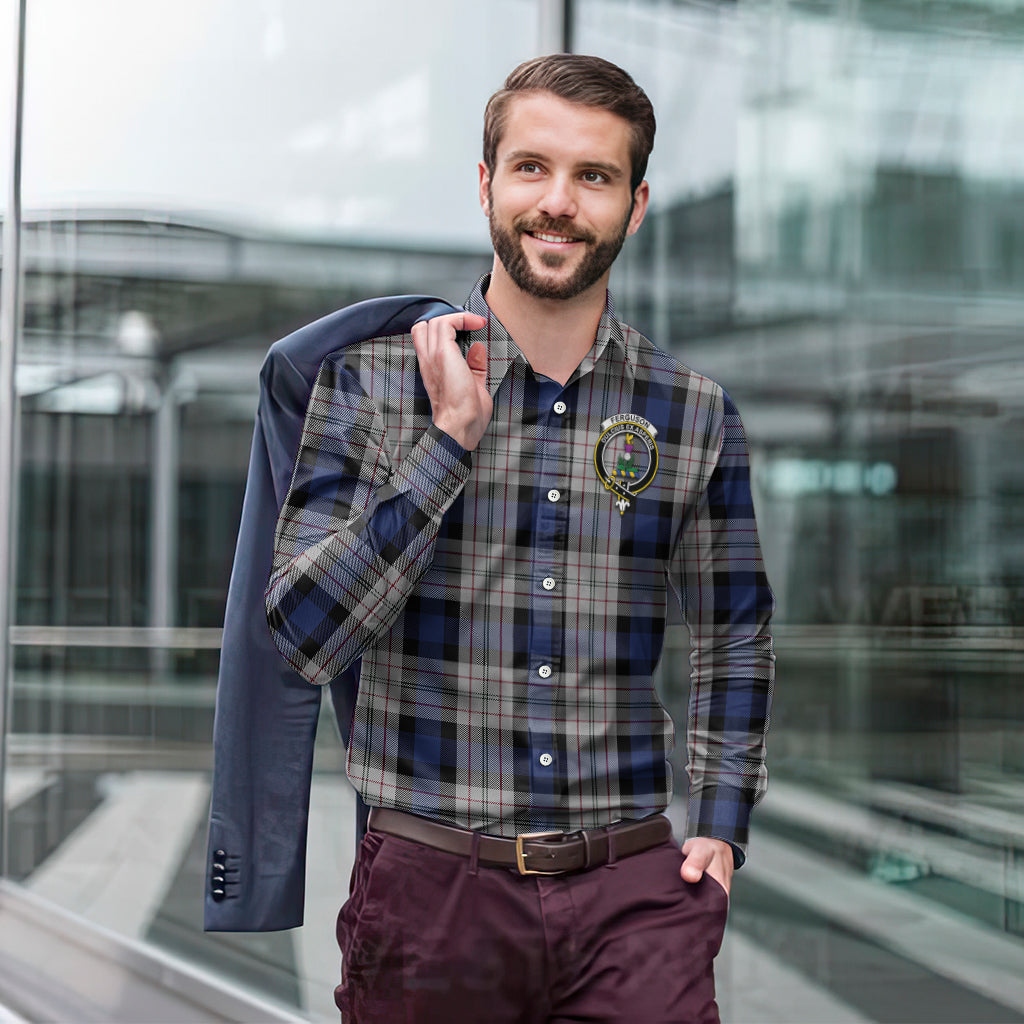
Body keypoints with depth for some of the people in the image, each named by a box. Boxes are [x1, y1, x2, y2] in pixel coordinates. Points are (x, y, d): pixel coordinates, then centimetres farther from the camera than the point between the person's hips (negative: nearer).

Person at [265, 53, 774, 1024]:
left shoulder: (695, 413, 4)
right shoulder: (371, 379, -2)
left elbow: (734, 630, 17)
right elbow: (303, 636, -10)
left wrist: (721, 824, 8)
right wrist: (451, 437, -14)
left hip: (634, 890, 1)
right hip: (430, 880, -1)